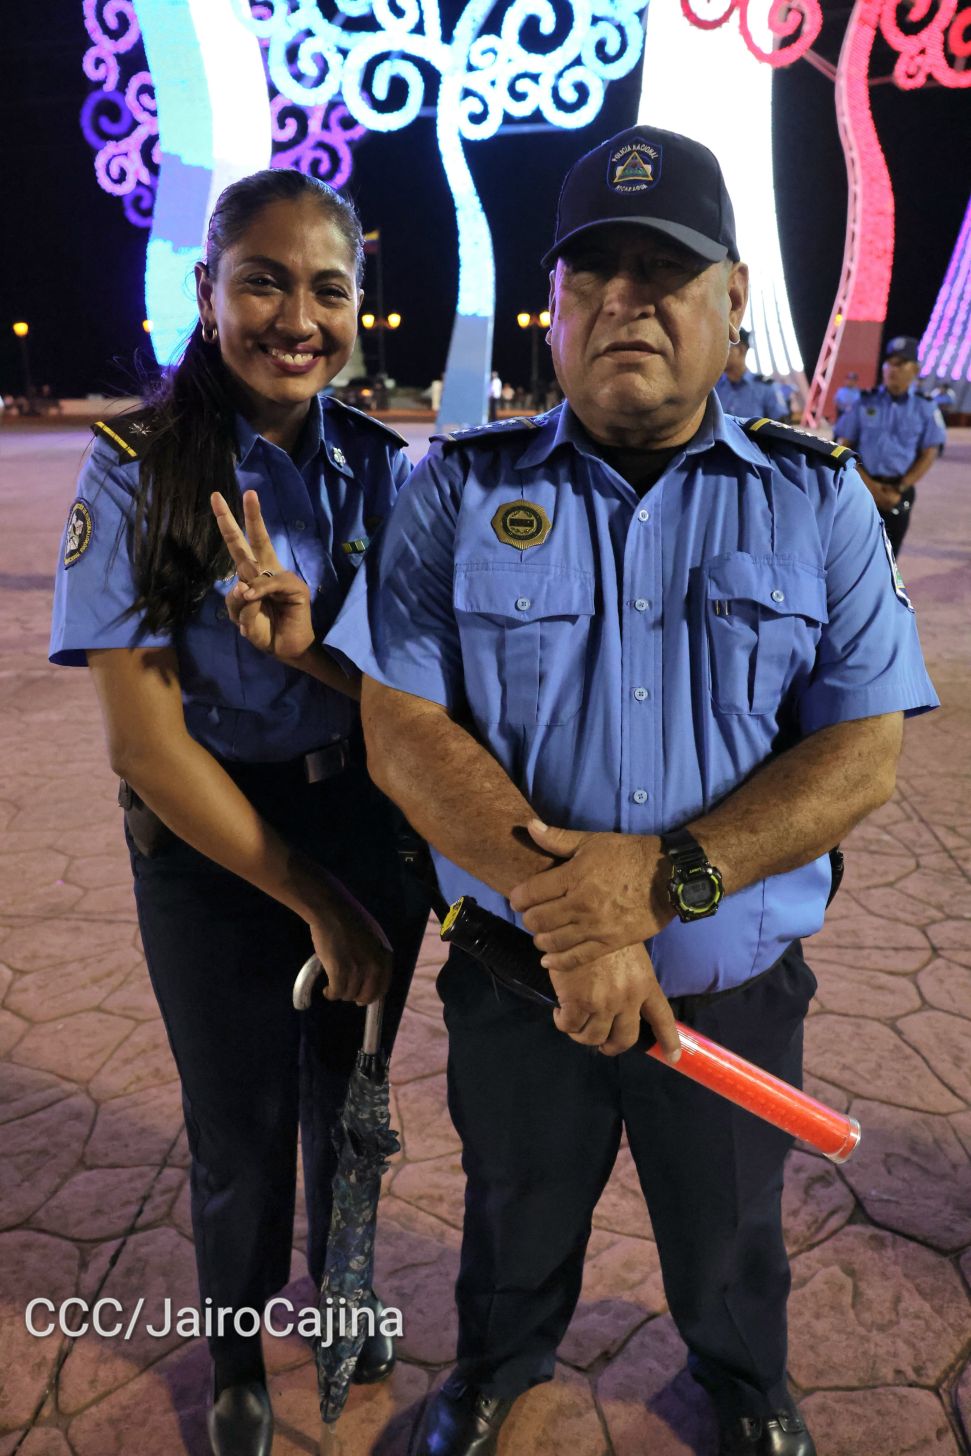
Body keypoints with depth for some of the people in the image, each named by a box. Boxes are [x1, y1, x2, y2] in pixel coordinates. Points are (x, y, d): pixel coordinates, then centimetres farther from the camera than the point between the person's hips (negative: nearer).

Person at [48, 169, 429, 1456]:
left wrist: (304, 641, -27)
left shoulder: (386, 469, -4)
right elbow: (144, 738, -16)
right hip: (213, 849, -2)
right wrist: (315, 900, -14)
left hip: (371, 829, 3)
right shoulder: (139, 473, -13)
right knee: (240, 1138, 17)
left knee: (351, 1100, 22)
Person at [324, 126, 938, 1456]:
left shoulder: (818, 495, -7)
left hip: (739, 986, 1)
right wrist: (564, 912, -24)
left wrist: (667, 876, -26)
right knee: (517, 1219, 27)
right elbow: (403, 734, -14)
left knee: (728, 1231, 27)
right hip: (518, 981, 0)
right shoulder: (462, 488, -8)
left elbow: (862, 753, -12)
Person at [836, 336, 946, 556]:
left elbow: (929, 454, 1)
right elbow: (844, 445, 1)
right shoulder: (865, 402, 3)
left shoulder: (926, 408, 3)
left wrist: (900, 489, -10)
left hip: (900, 491, 0)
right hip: (863, 488, 0)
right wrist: (868, 484, -10)